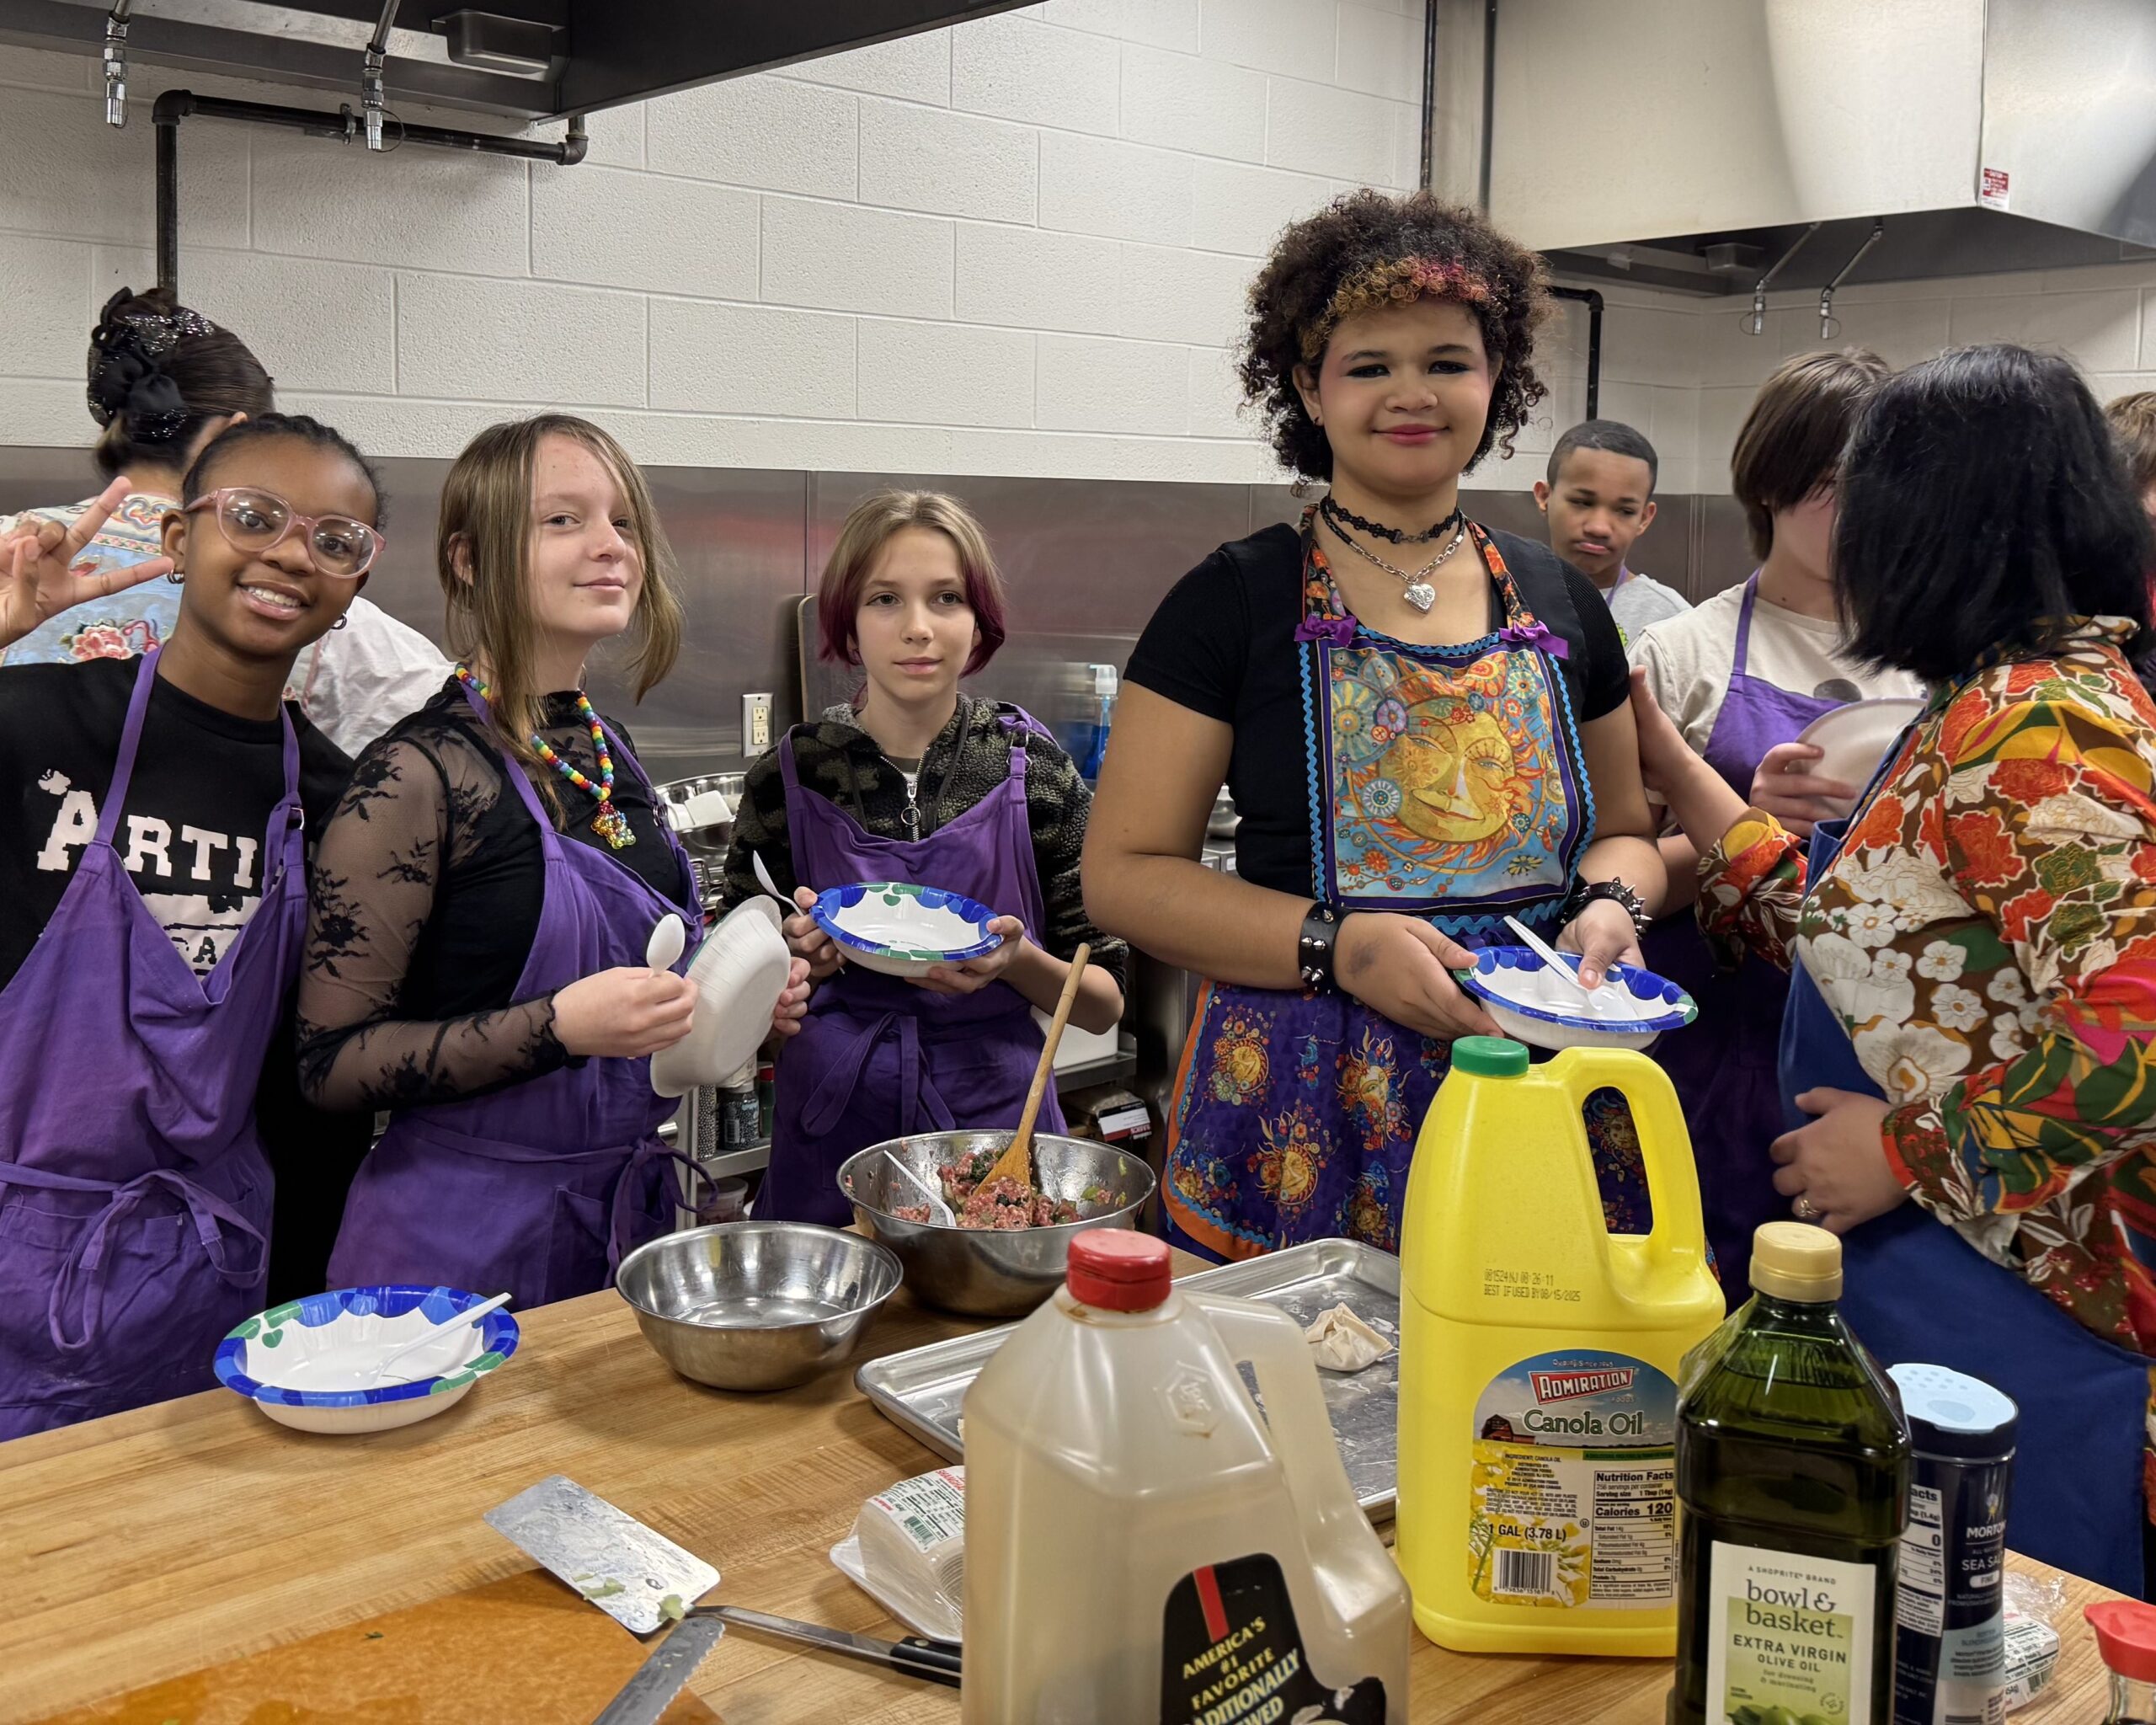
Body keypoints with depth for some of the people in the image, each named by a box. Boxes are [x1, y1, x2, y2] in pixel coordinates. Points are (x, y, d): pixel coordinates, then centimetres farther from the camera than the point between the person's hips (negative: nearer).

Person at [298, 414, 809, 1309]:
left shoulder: (608, 751, 6)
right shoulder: (417, 773, -16)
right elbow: (329, 1060, -16)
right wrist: (560, 1026, -25)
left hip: (632, 1208, 7)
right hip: (464, 1243, -7)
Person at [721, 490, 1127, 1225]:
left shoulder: (1034, 770, -4)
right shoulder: (790, 778, -3)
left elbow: (1105, 1003, 1)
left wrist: (1017, 962, -17)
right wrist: (799, 958, -13)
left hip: (997, 1116, 0)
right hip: (835, 1132, 0)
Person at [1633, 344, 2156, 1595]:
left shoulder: (2040, 727, -21)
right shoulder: (1987, 709, 10)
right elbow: (1845, 928, 17)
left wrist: (1905, 1152, -19)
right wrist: (1665, 755, 19)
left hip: (2020, 1315, -10)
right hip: (1922, 1279, 10)